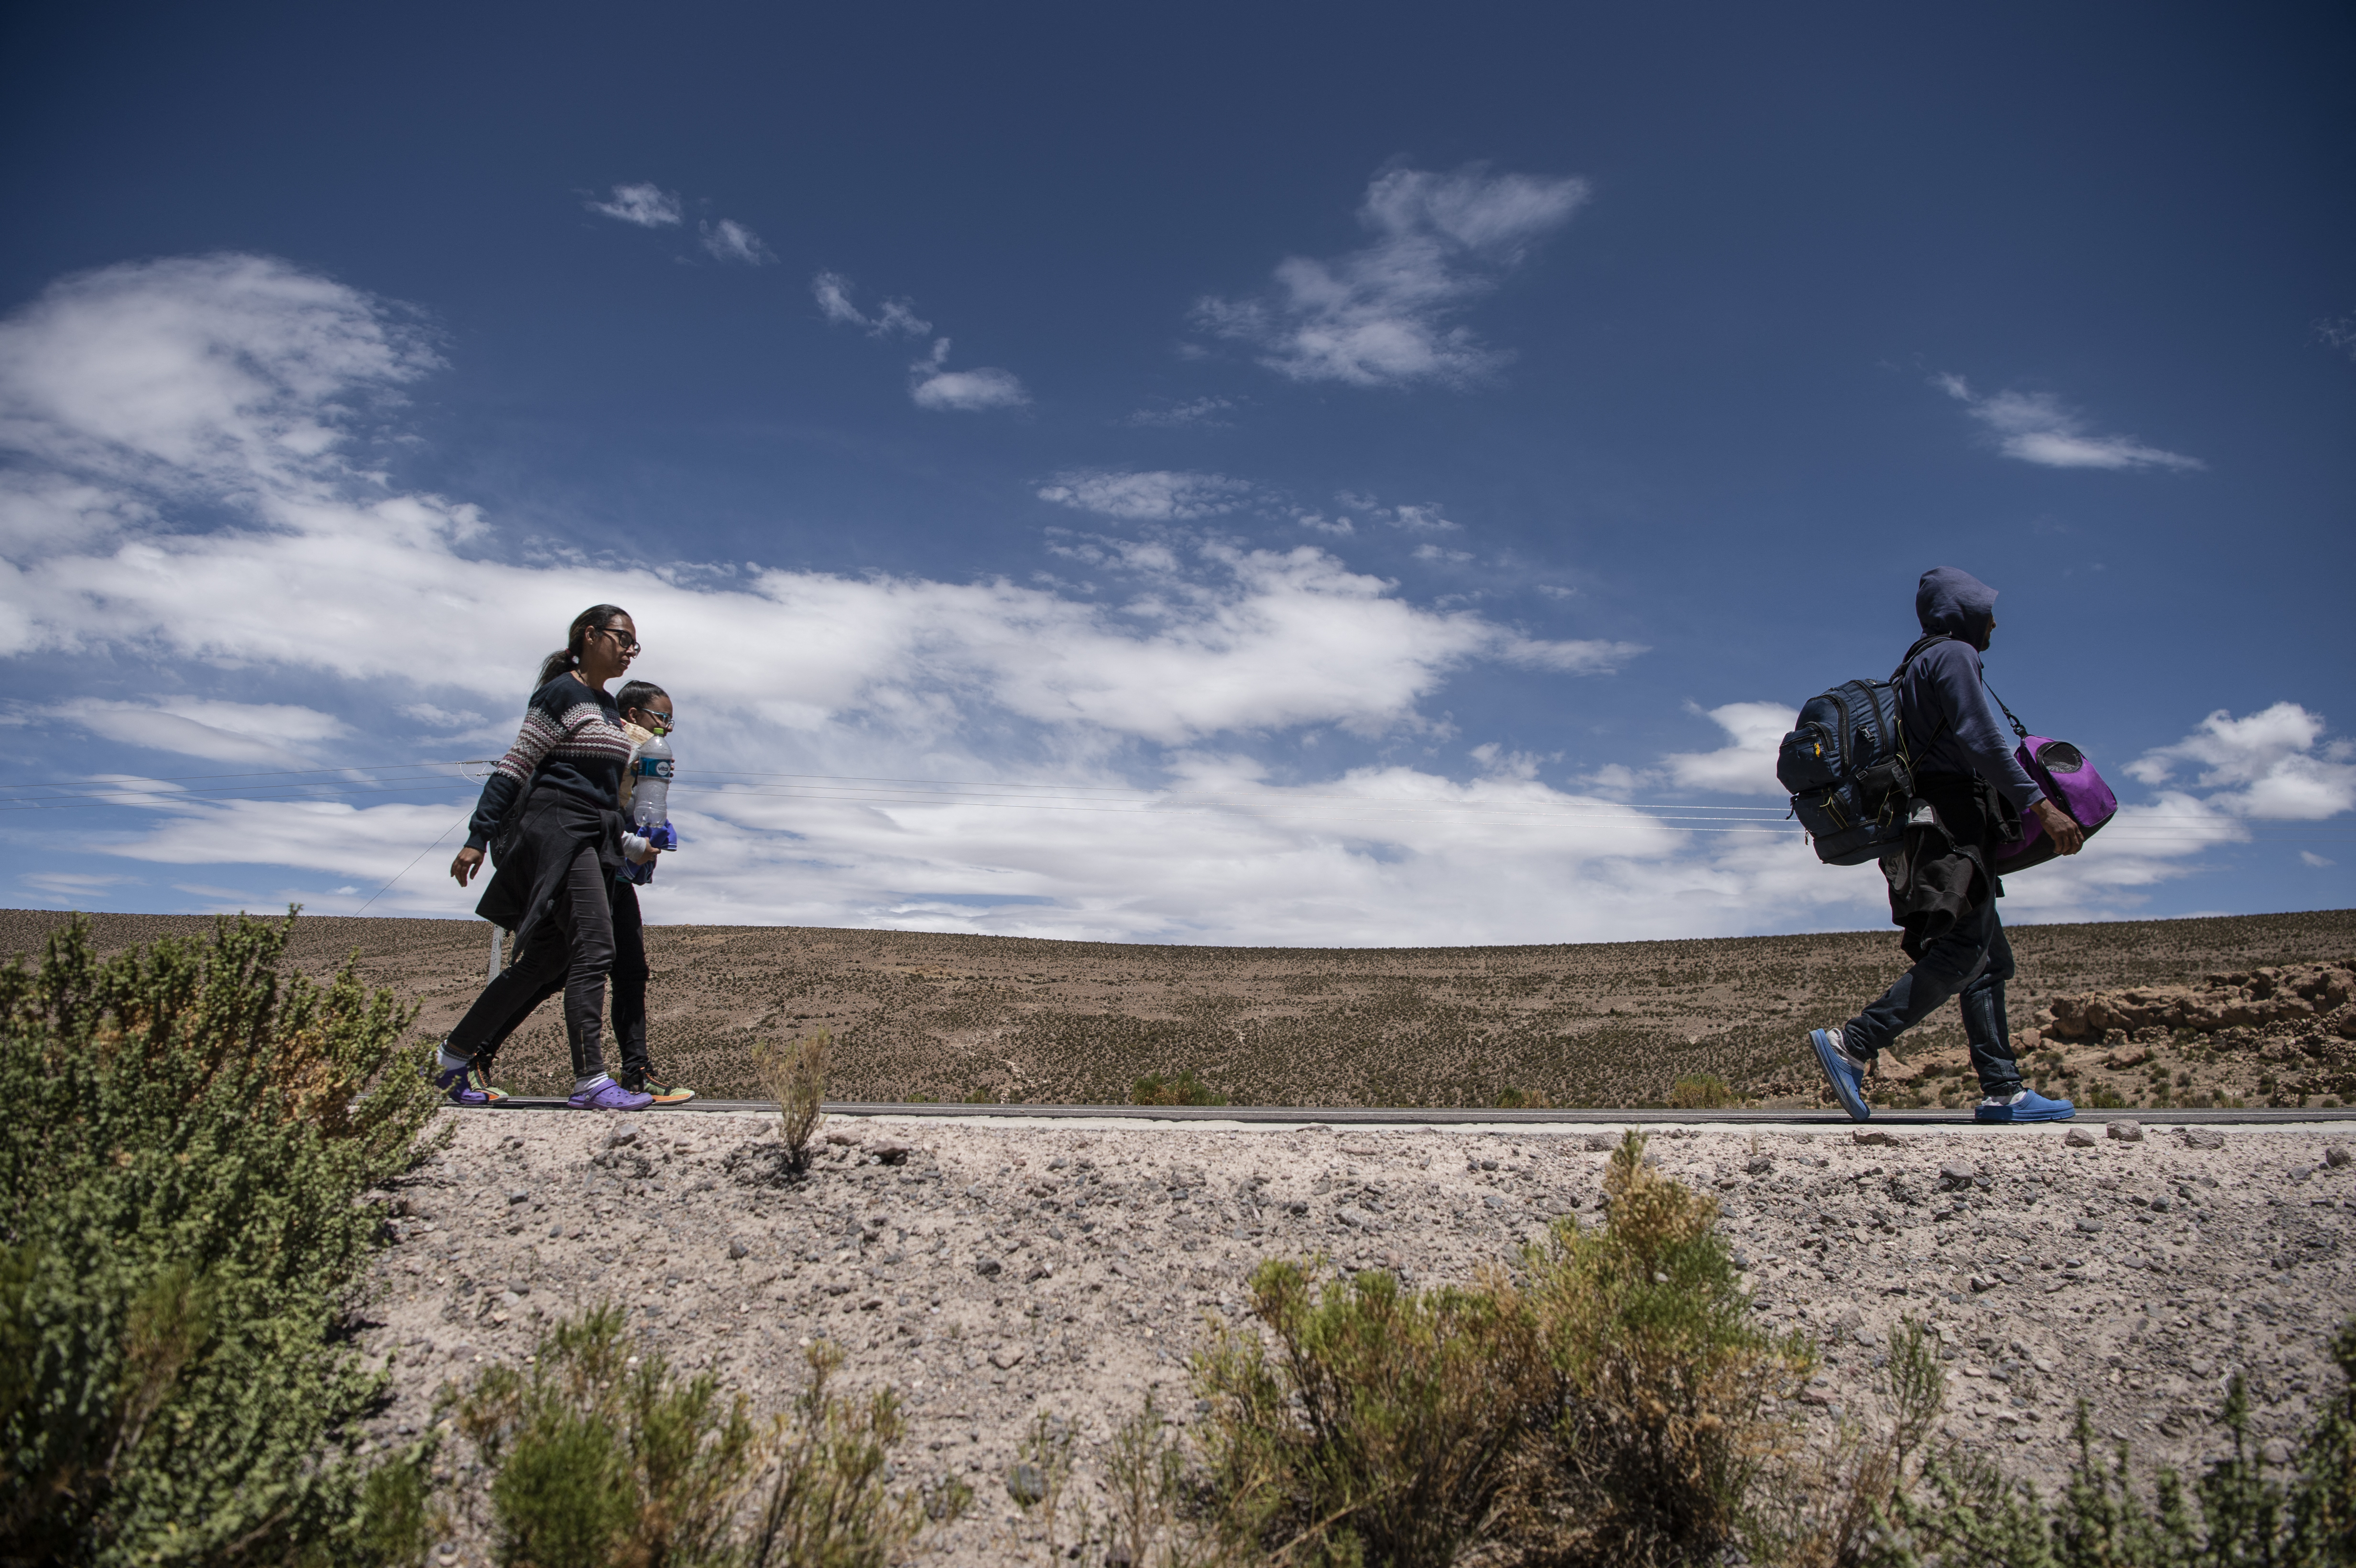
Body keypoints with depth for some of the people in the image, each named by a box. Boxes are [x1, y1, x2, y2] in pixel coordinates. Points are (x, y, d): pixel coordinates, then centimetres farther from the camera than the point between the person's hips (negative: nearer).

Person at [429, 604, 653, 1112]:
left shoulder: (609, 707, 20)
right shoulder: (562, 692, -6)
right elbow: (514, 767, -10)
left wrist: (628, 842, 22)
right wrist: (478, 838, -14)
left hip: (592, 842, 9)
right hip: (557, 831, -9)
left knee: (544, 962, 9)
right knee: (594, 950, -16)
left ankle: (452, 1058, 19)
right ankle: (590, 1081, -15)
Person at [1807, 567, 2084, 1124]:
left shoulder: (1923, 665, 27)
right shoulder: (1953, 655, -3)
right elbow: (1981, 740, -15)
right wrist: (2040, 804, -19)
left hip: (1941, 830, 11)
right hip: (1954, 824, -11)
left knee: (1992, 961, 6)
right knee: (1961, 954, -18)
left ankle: (2003, 1090, 3)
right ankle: (1852, 1044, -24)